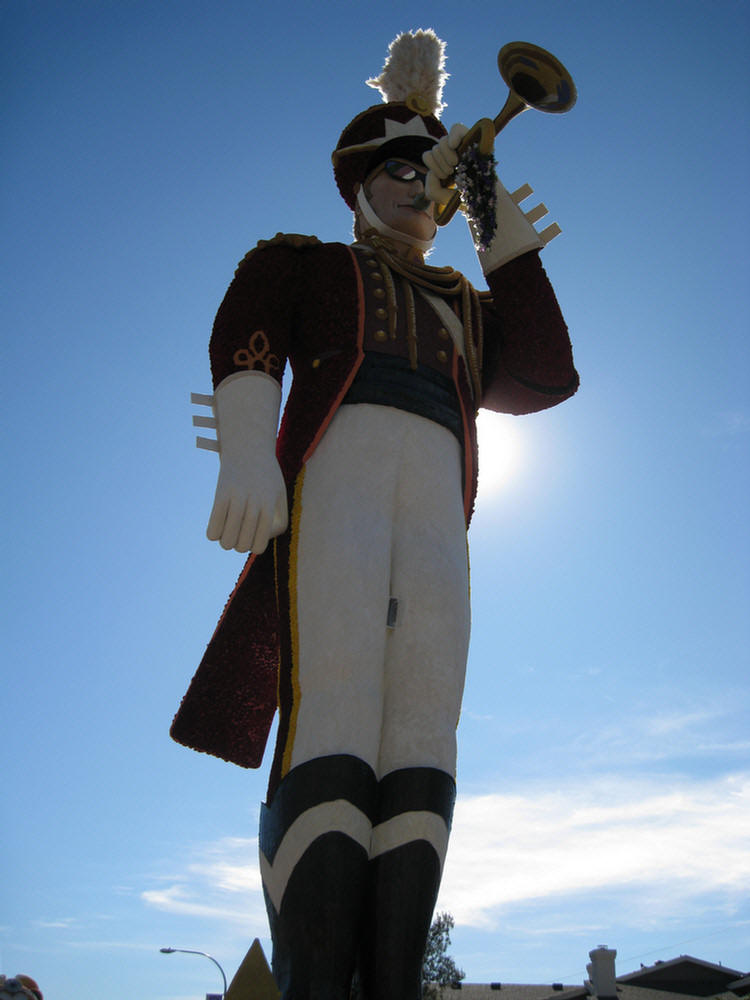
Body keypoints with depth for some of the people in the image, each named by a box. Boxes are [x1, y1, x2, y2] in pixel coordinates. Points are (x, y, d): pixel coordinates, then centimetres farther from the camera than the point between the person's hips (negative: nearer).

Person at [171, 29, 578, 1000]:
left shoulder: (465, 304, 35)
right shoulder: (302, 260, 25)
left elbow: (545, 379, 20)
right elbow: (243, 338, 4)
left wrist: (510, 248, 23)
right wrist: (247, 453, -16)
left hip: (435, 501, 4)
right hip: (333, 470, -4)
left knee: (422, 727, -14)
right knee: (335, 714, -22)